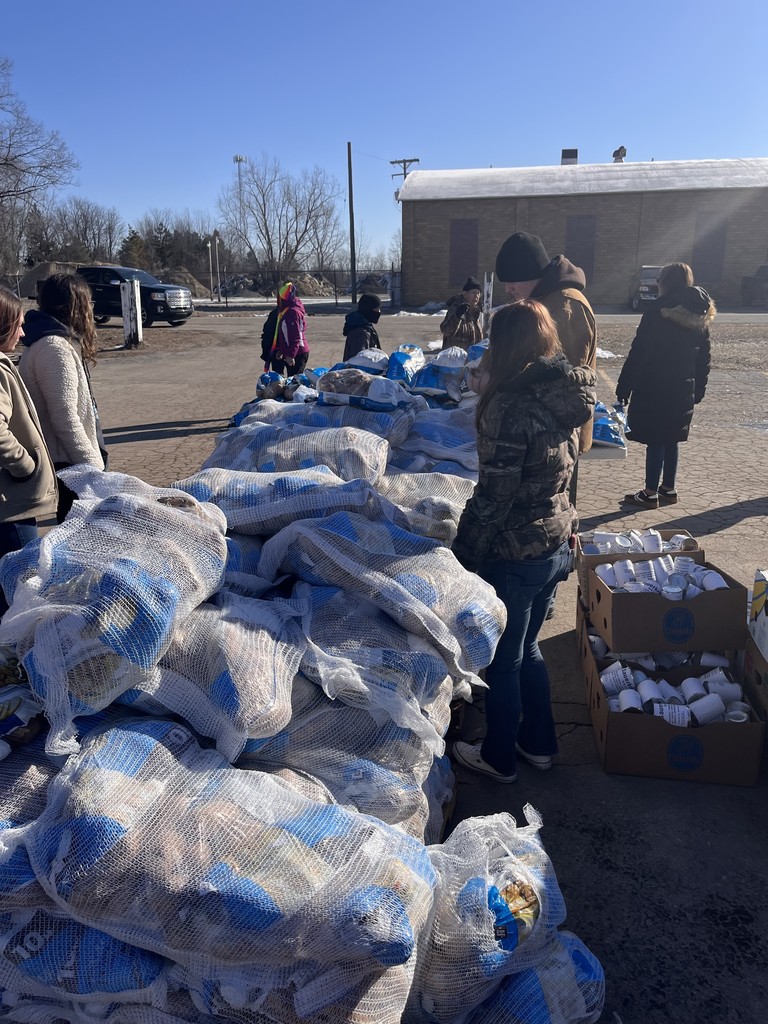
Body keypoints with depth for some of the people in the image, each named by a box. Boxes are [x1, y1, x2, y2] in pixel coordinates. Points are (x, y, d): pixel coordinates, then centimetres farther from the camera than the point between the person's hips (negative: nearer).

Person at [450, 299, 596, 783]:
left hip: (516, 555, -8)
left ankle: (499, 758, 33)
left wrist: (463, 556, -11)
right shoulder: (564, 396, 2)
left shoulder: (512, 406, -23)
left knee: (502, 660, 13)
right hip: (557, 543, 8)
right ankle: (540, 743, 42)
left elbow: (493, 498, -21)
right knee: (527, 649, 25)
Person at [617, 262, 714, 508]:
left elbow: (638, 353, -16)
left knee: (655, 441, -1)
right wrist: (698, 389, 19)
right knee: (671, 440, 16)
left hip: (654, 389, -7)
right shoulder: (699, 317, 8)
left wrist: (624, 385, -11)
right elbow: (703, 359, 12)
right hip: (683, 391, 7)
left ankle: (650, 494, 6)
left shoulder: (658, 312, -14)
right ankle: (669, 489, 24)